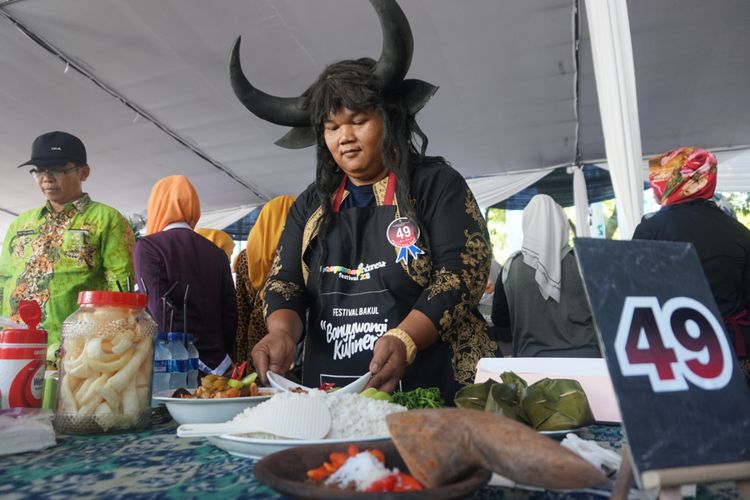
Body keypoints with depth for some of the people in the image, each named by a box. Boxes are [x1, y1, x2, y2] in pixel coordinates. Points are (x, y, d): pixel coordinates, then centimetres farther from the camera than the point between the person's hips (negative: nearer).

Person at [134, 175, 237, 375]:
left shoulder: (147, 247, -4)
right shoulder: (217, 253, 9)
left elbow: (161, 311, -15)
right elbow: (230, 314, 9)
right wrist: (221, 358, 15)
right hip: (217, 364, 5)